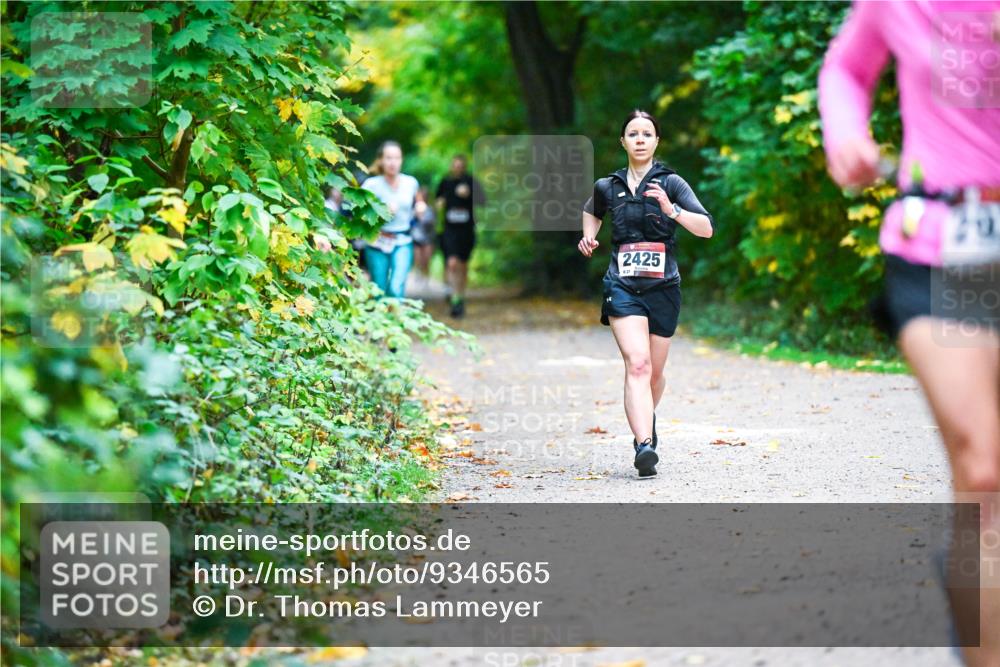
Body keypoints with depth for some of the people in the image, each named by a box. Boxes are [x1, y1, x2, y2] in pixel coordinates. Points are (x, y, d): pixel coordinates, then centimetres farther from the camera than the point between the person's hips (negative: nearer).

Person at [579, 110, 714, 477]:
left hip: (663, 288, 0)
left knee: (654, 373, 13)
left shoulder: (671, 183, 0)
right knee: (637, 364, -21)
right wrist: (588, 236, 13)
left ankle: (646, 420, 46)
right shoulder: (608, 186, 8)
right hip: (623, 288, 0)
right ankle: (644, 445, -33)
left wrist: (672, 210, -27)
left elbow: (706, 228, -12)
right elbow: (591, 211, 32)